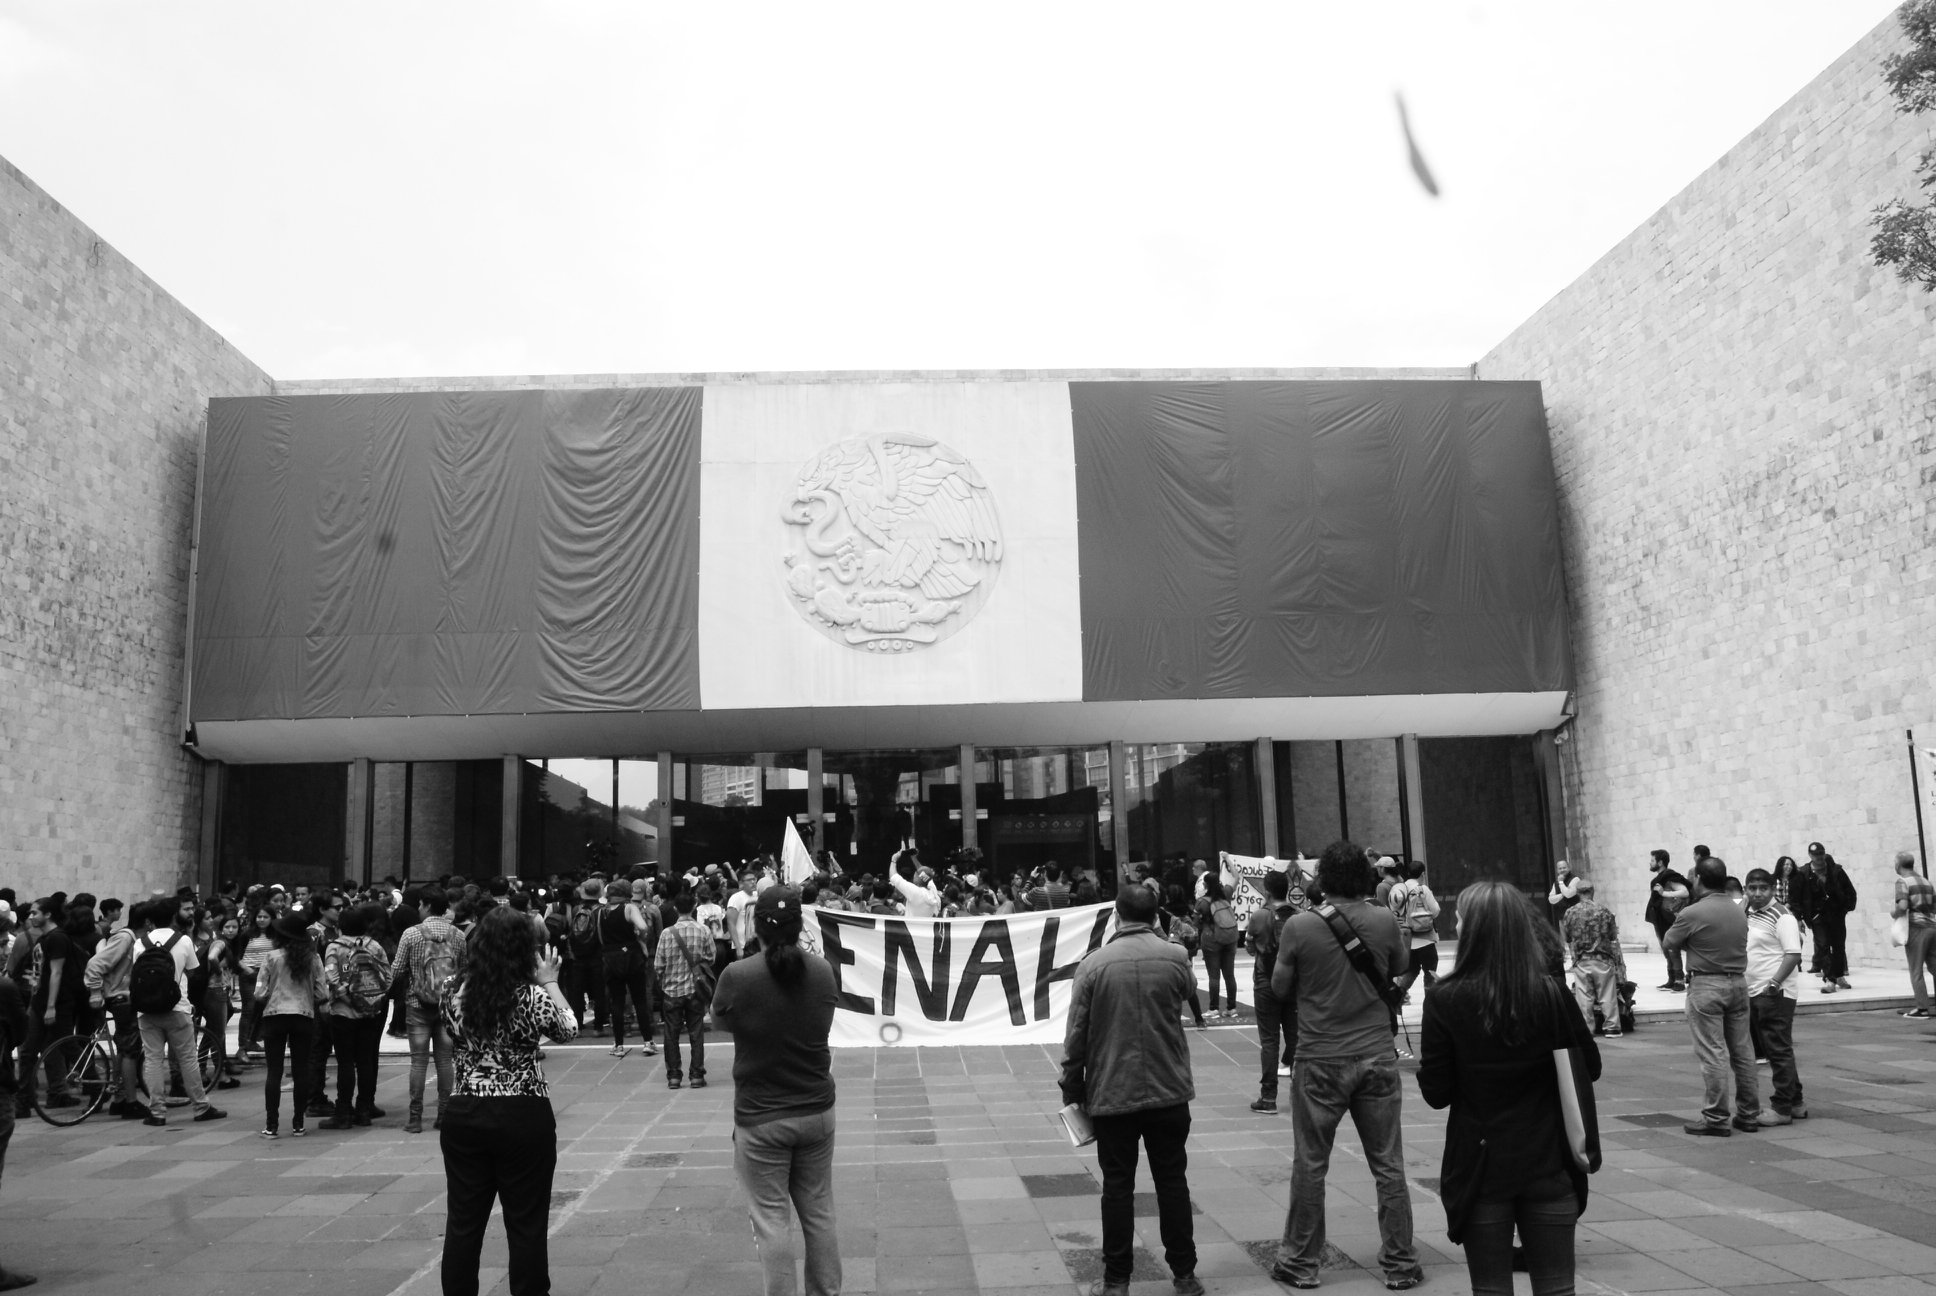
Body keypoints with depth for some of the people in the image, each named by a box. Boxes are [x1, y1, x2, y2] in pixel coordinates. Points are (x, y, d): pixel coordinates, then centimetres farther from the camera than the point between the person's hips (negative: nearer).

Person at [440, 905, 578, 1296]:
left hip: (463, 1116, 4)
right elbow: (567, 1030, 4)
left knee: (463, 1223, 12)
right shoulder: (531, 996, -13)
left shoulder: (454, 994, -2)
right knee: (526, 1224, 7)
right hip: (523, 1118, -4)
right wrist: (549, 982, 11)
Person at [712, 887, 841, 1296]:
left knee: (770, 1219, 7)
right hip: (817, 1110, 4)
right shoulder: (823, 971, -6)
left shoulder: (737, 976, -17)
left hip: (760, 1117, -4)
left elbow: (721, 1021, 1)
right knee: (818, 1213, 16)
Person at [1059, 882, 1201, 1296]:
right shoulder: (1175, 958, -5)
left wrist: (1073, 1089, 5)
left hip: (1112, 1092, -1)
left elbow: (1076, 1034, -6)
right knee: (1172, 1181, 12)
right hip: (1169, 1091, 2)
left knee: (1118, 1186, 8)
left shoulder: (1095, 963, -9)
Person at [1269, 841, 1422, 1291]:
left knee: (1309, 1166, 9)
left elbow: (1280, 988, -1)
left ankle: (1300, 1262, 20)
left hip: (1320, 1061, -2)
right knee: (1389, 1166, 12)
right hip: (1376, 1058, 2)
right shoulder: (1384, 922, -6)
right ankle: (1400, 1263, 20)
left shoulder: (1299, 927, -13)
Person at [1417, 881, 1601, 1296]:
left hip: (1481, 1165, -2)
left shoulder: (1445, 999, -14)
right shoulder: (1552, 993, -8)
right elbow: (1590, 1068, 4)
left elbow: (1436, 1093, -10)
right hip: (1549, 1165, 2)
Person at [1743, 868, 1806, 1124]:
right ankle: (1794, 1102, 25)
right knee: (1770, 1049, 15)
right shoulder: (1747, 914, 13)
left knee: (1779, 1050, -3)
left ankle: (1782, 1107, 3)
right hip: (1752, 994, 9)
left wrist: (1775, 982, -23)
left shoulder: (1782, 917, -11)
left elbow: (1793, 954, -17)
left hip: (1775, 994, -9)